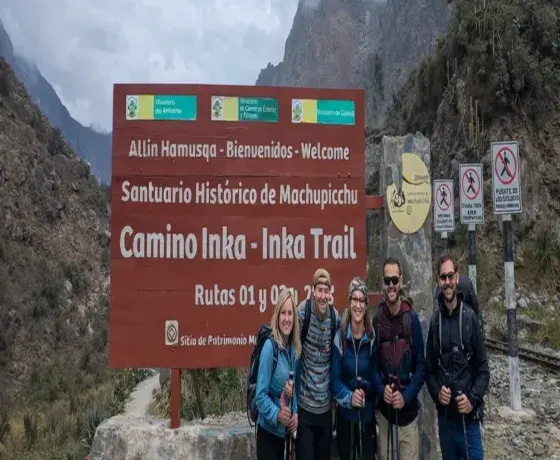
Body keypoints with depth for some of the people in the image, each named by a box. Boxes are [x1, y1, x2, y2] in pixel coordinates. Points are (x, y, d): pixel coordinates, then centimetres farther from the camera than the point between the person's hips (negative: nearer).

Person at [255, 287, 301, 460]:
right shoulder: (269, 347, -17)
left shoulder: (294, 349, 3)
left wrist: (296, 414, -2)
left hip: (284, 431, 7)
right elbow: (260, 395, -16)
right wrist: (276, 414, -28)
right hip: (268, 430, -7)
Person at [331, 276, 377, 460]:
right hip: (345, 415, 0)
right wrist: (349, 397, -21)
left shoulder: (373, 337, -7)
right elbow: (334, 379, -6)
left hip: (368, 416, 0)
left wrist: (367, 388, -18)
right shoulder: (340, 337, -9)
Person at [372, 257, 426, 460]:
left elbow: (421, 365, -3)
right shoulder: (377, 319, -2)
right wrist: (382, 389, -13)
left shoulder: (412, 318, -5)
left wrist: (406, 396, -14)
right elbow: (373, 364, 4)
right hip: (384, 411, 1)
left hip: (408, 411, -1)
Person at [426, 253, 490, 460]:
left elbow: (483, 369, -3)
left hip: (469, 417, -3)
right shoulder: (435, 320, 2)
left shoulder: (470, 317, -5)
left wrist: (473, 399, -15)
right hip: (444, 417, 3)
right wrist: (437, 393, -8)